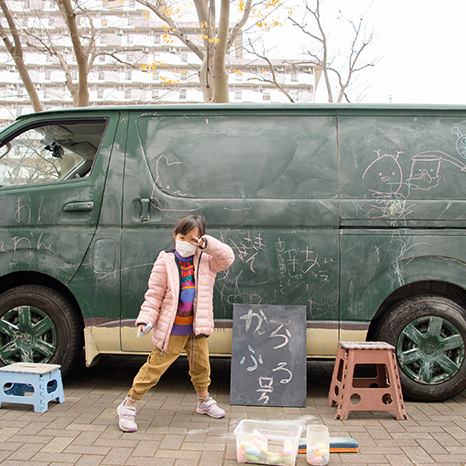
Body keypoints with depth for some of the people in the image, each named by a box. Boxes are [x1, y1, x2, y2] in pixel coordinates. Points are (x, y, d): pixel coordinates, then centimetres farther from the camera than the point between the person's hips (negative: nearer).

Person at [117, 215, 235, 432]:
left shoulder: (205, 260, 1)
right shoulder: (165, 261, -9)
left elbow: (227, 258, -9)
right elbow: (154, 294, -8)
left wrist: (208, 243, -19)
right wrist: (145, 318, -17)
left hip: (196, 327, 4)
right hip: (171, 329, -4)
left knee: (201, 365, 20)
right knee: (154, 367, 0)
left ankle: (204, 401, 43)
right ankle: (128, 406, 14)